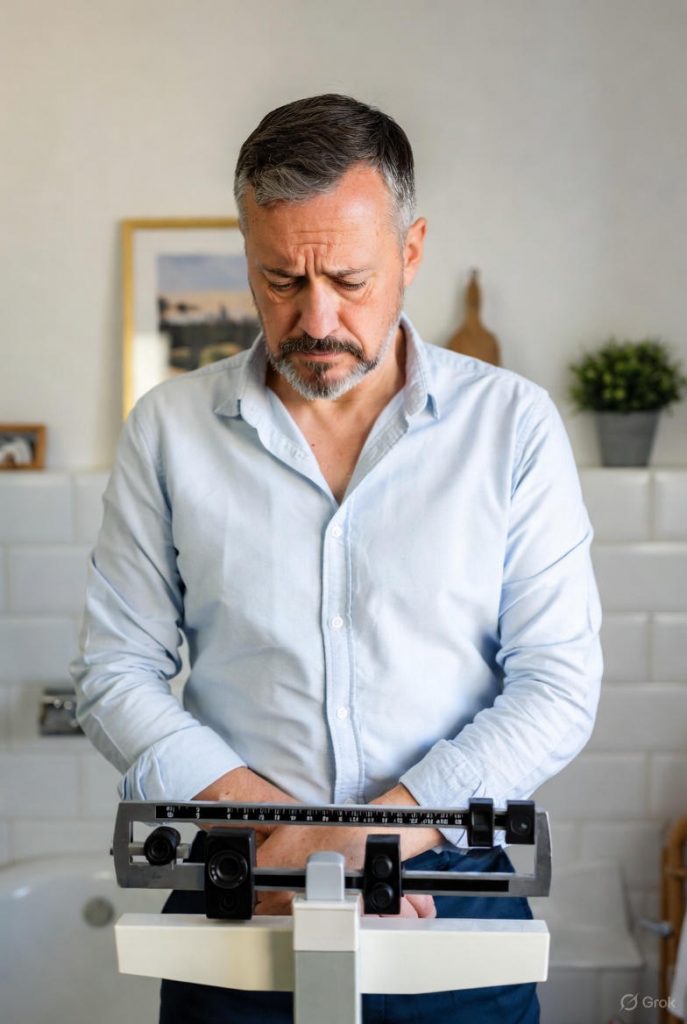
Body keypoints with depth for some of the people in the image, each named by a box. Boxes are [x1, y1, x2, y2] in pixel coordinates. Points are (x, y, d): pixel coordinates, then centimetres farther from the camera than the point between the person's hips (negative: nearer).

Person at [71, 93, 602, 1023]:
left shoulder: (512, 423, -4)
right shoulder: (168, 428, 0)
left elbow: (558, 686, -7)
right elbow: (117, 674, 0)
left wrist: (368, 835, -17)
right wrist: (261, 819, -14)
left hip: (453, 898, 0)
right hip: (236, 905, 1)